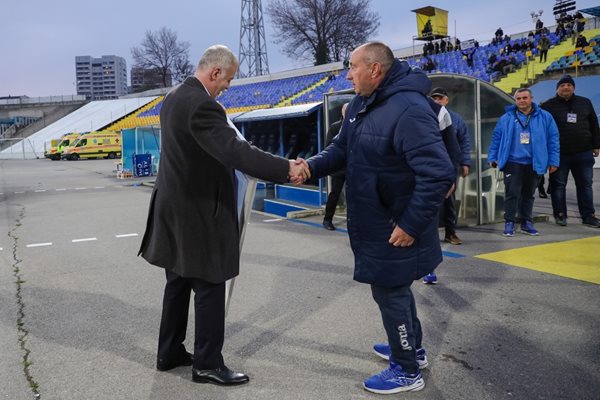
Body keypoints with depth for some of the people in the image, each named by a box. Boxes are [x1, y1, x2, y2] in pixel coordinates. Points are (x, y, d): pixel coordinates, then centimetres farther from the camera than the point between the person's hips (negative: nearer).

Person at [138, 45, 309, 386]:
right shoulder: (201, 104, -22)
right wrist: (286, 168, -33)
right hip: (197, 213, -10)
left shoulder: (175, 97, 10)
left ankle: (170, 353, 30)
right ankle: (208, 364, 13)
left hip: (176, 208, 10)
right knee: (210, 289, 1)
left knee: (178, 284, 18)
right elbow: (235, 151, -33)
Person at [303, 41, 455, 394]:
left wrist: (411, 225, -26)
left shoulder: (409, 109, -27)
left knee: (389, 292, 4)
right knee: (394, 287, 24)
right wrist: (311, 167, -6)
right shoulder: (360, 105, 5)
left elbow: (439, 173, -31)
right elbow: (341, 150, 12)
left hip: (395, 228, -10)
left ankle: (407, 371, 25)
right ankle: (413, 348, 45)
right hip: (374, 222, 10)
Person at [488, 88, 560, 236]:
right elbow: (496, 138, 6)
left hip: (534, 163, 1)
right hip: (513, 162, -1)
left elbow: (553, 139, 1)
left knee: (528, 194, 12)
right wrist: (492, 157, 3)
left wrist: (553, 161, -2)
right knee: (512, 193, -5)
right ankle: (509, 223, 1)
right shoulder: (506, 118, 2)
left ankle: (526, 223, 22)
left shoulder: (544, 117, 1)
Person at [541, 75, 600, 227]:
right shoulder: (548, 105, 3)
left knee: (585, 185, 6)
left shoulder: (585, 103, 12)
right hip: (559, 153, -2)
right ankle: (560, 214, 13)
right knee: (558, 185, 2)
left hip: (583, 153, 3)